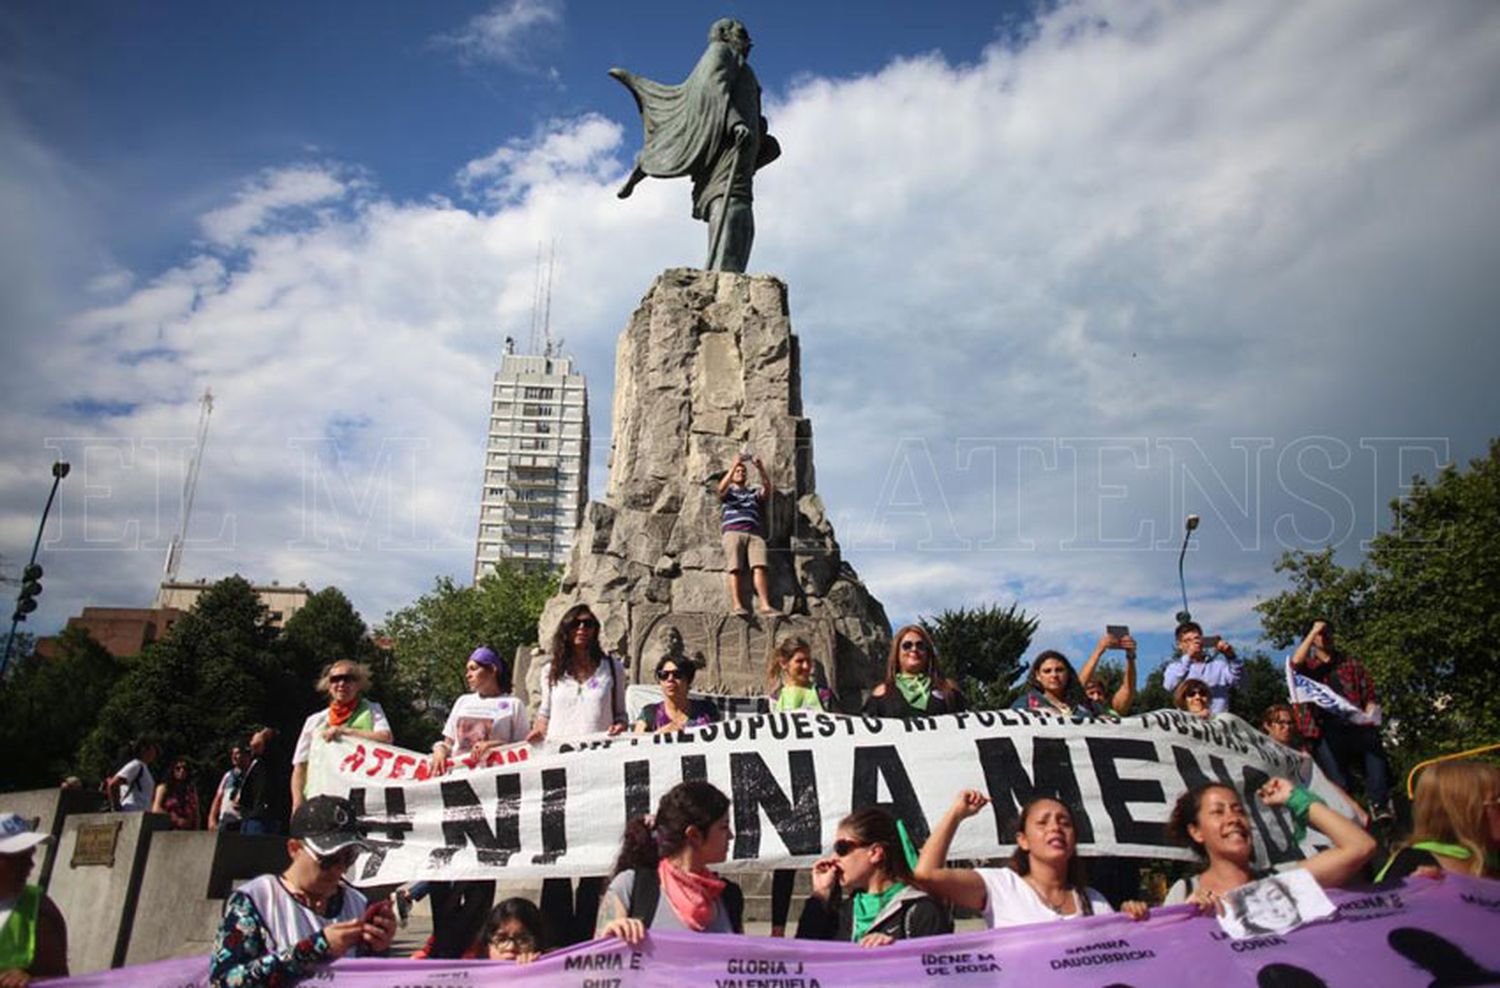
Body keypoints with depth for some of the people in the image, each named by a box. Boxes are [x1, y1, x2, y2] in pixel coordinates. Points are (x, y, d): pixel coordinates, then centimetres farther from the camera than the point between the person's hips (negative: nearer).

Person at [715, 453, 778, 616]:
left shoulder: (754, 494, 30)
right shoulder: (728, 492, 23)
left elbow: (767, 488, 8)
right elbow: (722, 487, -2)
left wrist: (761, 468, -7)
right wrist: (735, 464, -10)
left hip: (755, 534, 2)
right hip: (733, 531, -2)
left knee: (759, 567, -17)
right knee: (735, 569, -16)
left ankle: (765, 605, -27)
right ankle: (737, 605, -24)